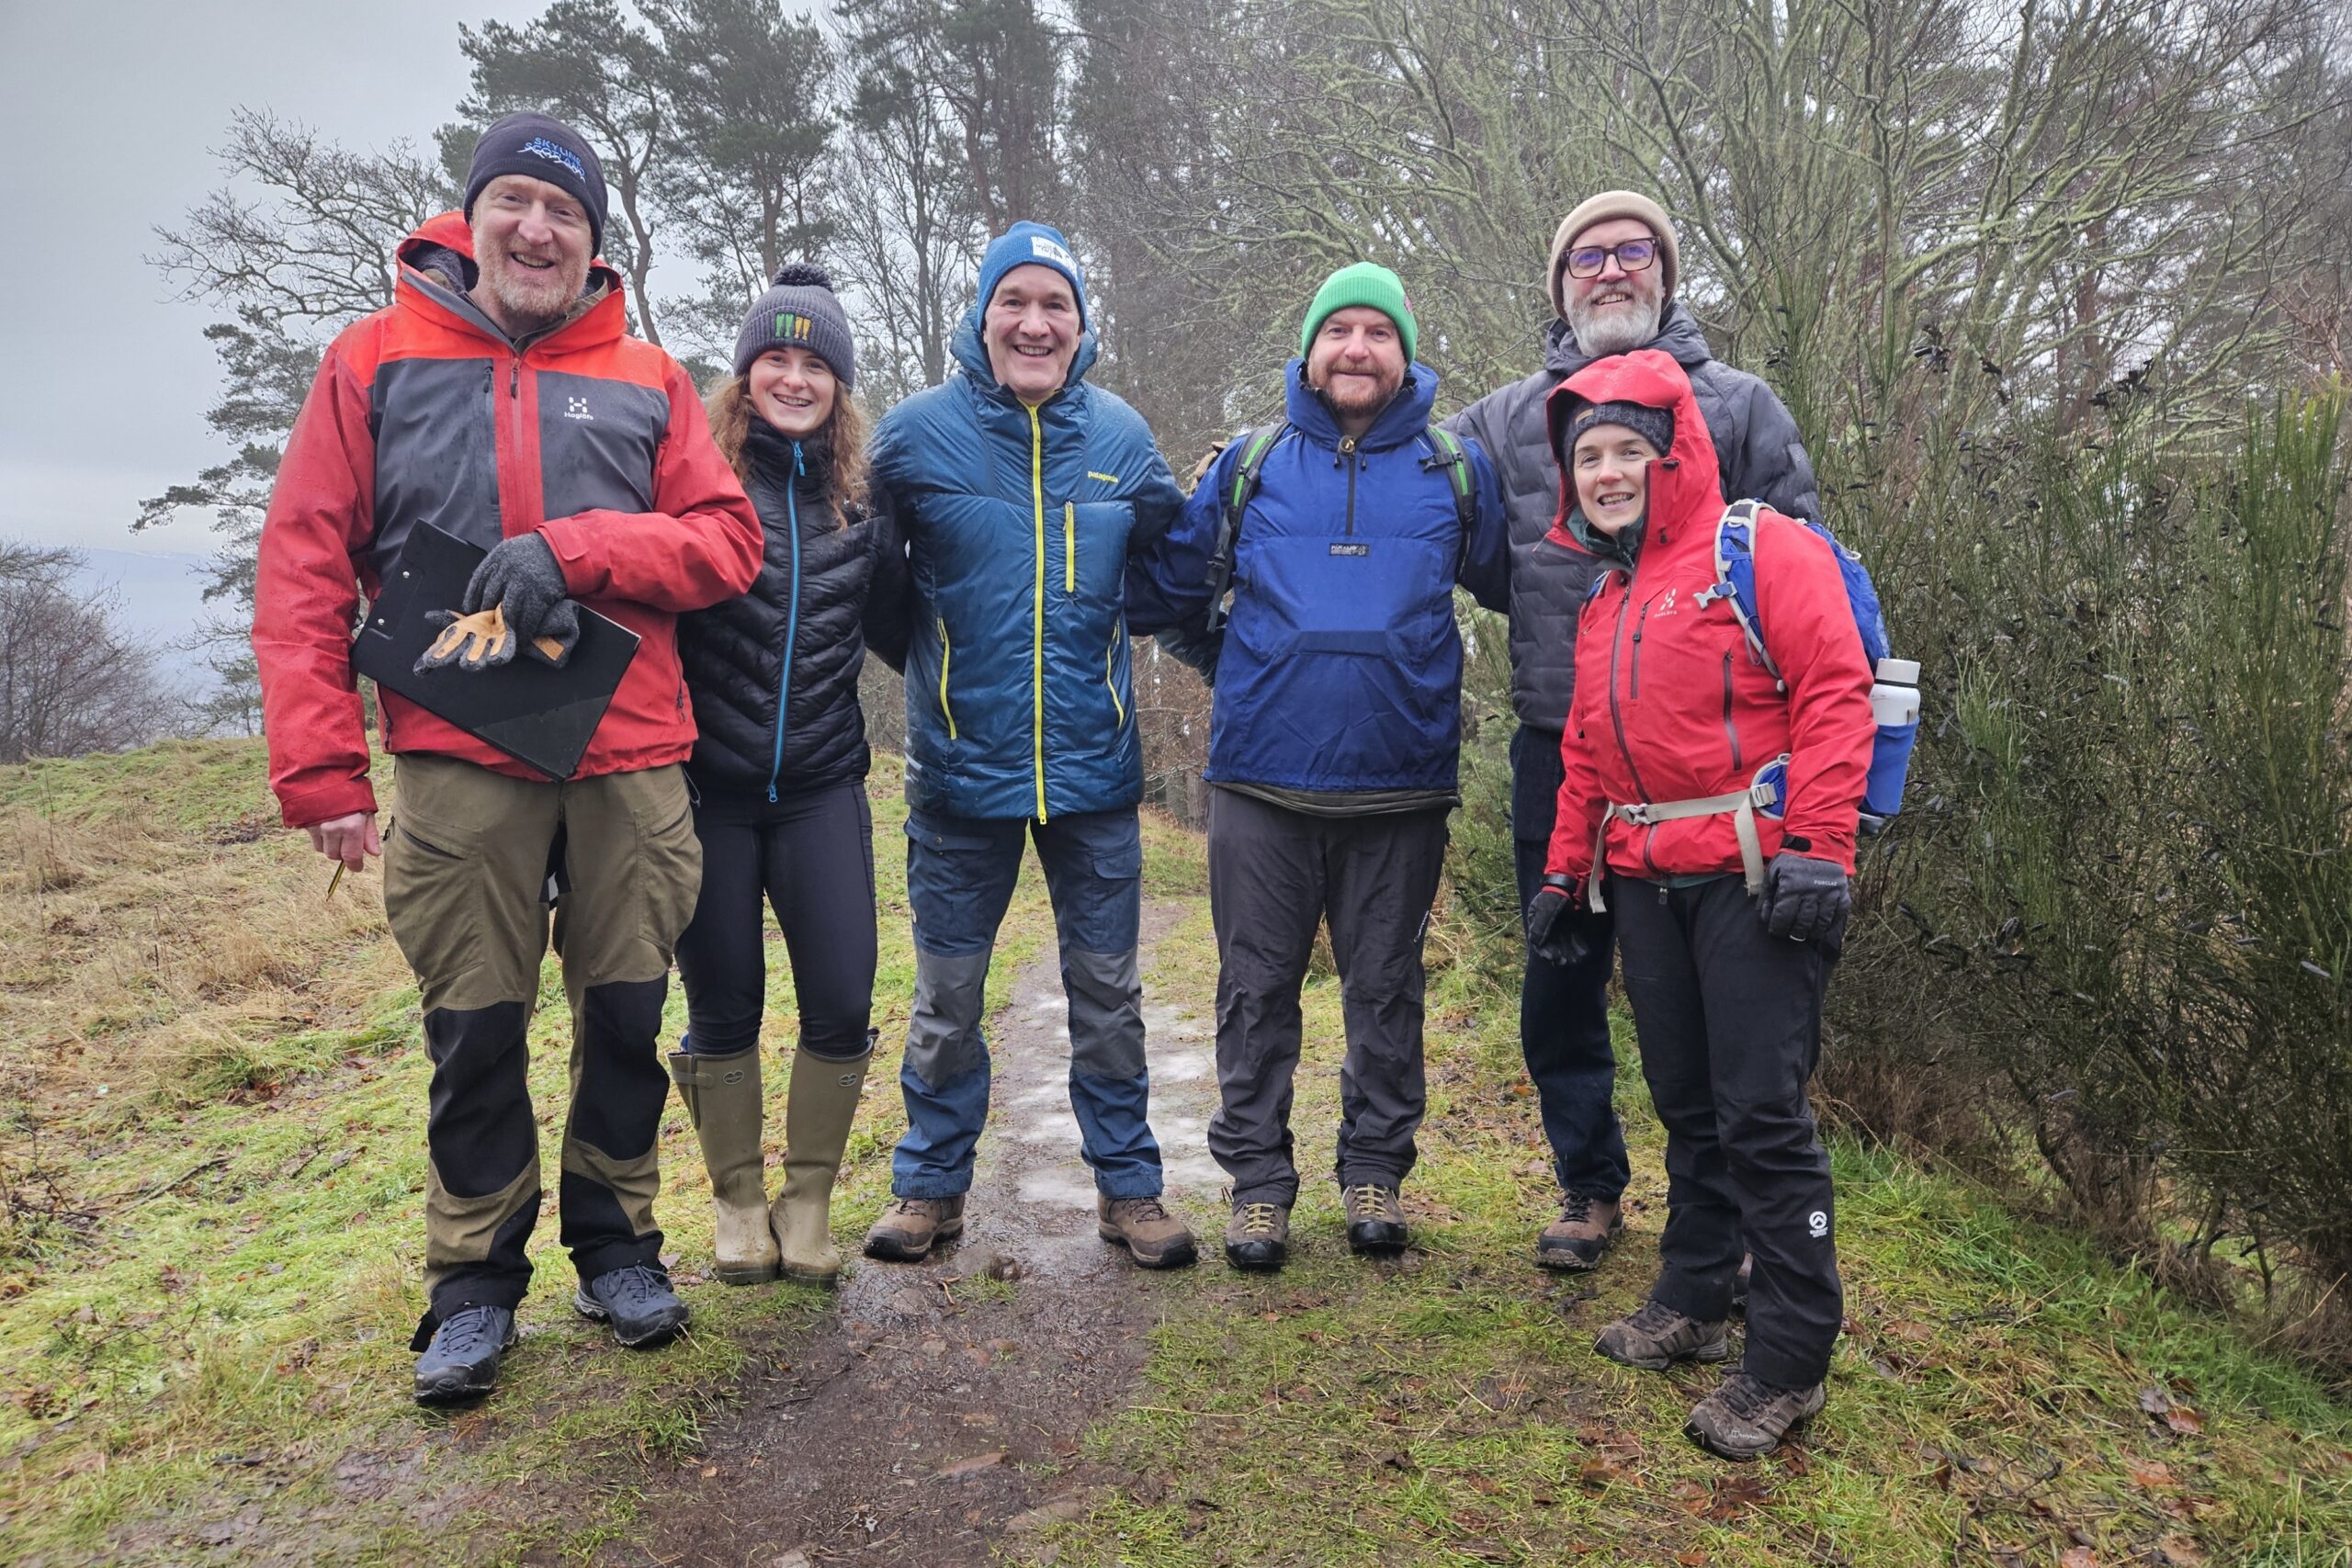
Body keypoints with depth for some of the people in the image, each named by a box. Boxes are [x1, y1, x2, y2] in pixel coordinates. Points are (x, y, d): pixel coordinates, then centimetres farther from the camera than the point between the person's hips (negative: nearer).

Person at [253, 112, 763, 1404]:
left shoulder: (646, 380, 10)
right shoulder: (376, 360, 7)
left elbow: (729, 541, 3)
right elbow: (302, 572, 2)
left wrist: (575, 547, -13)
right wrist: (320, 768, -6)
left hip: (631, 761, 1)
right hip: (457, 765, -1)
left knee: (626, 1016, 8)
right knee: (475, 1033, 5)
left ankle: (615, 1244, 27)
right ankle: (474, 1283, 22)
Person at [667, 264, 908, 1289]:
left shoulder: (863, 503, 7)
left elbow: (904, 634, 14)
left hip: (822, 790, 2)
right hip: (707, 788, -2)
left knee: (841, 1006, -1)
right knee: (722, 1009, 8)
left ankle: (808, 1203, 20)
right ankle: (738, 1201, 28)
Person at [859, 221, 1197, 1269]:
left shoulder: (1118, 434, 4)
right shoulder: (918, 432, -4)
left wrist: (1173, 526, -3)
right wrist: (936, 666, -5)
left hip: (1093, 764, 2)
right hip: (961, 763, -1)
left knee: (1107, 988, 11)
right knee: (947, 992, 11)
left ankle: (1128, 1185, 26)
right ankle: (932, 1183, 29)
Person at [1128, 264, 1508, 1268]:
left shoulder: (1456, 474, 7)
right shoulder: (1251, 462, 6)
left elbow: (1513, 589, 18)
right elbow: (1165, 587, 11)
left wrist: (1430, 688, 13)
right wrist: (1238, 670, 10)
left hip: (1400, 786, 0)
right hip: (1263, 779, 0)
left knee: (1386, 987, 10)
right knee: (1257, 986, 6)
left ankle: (1376, 1168, 26)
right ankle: (1257, 1178, 19)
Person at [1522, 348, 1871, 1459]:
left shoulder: (1762, 551, -3)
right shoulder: (1605, 603, 20)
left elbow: (1835, 693, -12)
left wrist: (1818, 848, -19)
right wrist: (1565, 872, 19)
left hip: (1751, 875, -7)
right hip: (1644, 882, 7)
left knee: (1762, 1109, -4)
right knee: (1686, 1103, 15)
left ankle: (1788, 1365, 8)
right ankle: (1690, 1304, 29)